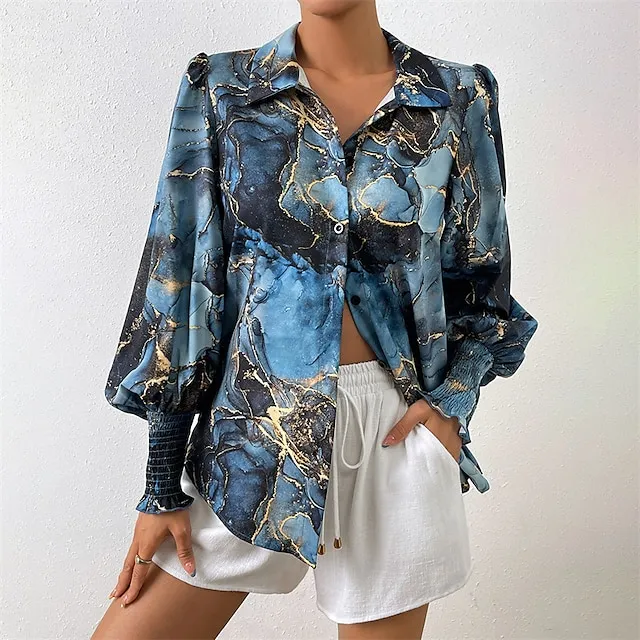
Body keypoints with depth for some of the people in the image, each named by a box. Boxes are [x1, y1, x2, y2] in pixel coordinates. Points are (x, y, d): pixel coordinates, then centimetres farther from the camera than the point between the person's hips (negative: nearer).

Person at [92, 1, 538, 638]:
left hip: (397, 429, 1)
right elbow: (181, 276, -2)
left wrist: (454, 399, -6)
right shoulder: (218, 89, 1)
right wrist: (163, 483, -2)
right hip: (254, 425, 1)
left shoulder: (458, 98, 3)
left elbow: (479, 280, 11)